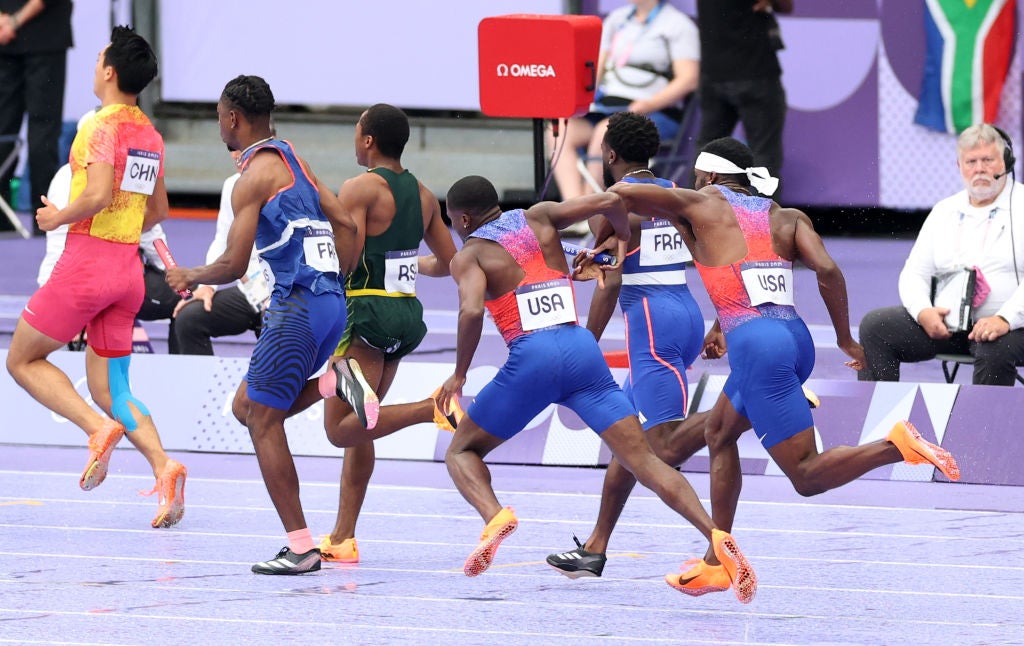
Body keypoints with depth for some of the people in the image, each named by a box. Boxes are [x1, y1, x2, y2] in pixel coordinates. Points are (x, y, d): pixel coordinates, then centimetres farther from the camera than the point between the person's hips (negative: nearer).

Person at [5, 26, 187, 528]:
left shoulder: (102, 125, -13)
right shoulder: (150, 134, 11)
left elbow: (98, 195, -25)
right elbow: (157, 211, 21)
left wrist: (58, 217, -9)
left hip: (86, 262, -7)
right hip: (128, 268, 7)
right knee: (109, 390, 11)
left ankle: (98, 429, -12)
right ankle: (164, 468, -12)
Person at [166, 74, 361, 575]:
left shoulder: (256, 174, -9)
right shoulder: (293, 161, 19)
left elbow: (234, 265, -12)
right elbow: (345, 225, 17)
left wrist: (189, 278, 6)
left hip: (297, 305, -9)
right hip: (331, 304, 9)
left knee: (264, 420, -2)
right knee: (247, 407, 17)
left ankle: (300, 546, -5)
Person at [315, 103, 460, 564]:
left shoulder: (359, 189, -10)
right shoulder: (422, 195, 12)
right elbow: (448, 262, 20)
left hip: (367, 311, -8)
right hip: (408, 314, 8)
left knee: (342, 429, -9)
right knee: (356, 429, 13)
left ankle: (433, 408, -27)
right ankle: (343, 538, 12)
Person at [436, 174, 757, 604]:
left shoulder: (469, 255, 7)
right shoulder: (539, 218, 18)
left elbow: (471, 311, -13)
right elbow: (608, 202, 6)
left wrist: (459, 375, -1)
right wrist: (623, 237, 27)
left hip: (531, 359, -4)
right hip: (583, 350, 4)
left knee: (462, 451, 15)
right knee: (643, 460, 0)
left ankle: (494, 516, -17)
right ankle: (714, 535, -22)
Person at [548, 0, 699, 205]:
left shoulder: (678, 24, 2)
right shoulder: (617, 18, 21)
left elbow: (689, 79, -8)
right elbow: (596, 69, 18)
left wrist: (649, 104, -22)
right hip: (606, 107, 6)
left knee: (605, 131, -35)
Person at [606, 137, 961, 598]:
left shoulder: (701, 205, 8)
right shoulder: (786, 217, 18)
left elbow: (619, 193, 5)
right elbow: (827, 270, 4)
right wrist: (845, 339, 13)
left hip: (756, 346, -7)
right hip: (797, 340, 7)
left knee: (807, 477, -7)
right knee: (719, 432, 26)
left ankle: (896, 446, -31)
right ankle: (716, 563, 26)